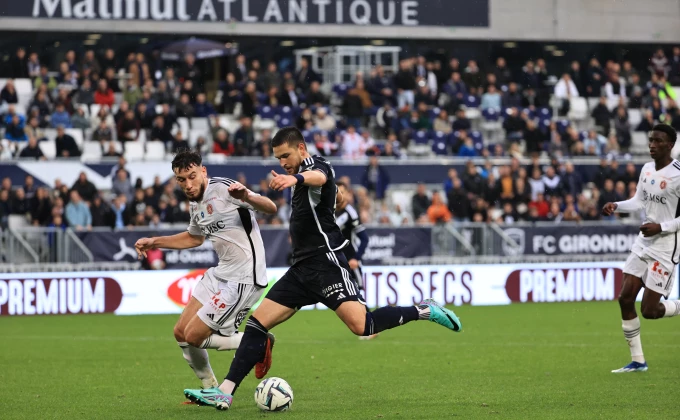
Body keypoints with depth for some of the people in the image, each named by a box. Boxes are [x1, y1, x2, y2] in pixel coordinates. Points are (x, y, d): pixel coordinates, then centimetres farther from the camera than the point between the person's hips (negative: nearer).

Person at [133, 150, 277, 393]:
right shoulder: (196, 204, 10)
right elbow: (195, 237, 31)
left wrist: (247, 197, -44)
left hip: (243, 279, -9)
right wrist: (155, 243, 24)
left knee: (194, 336, -9)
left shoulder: (223, 189, -16)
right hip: (220, 274, 9)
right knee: (181, 332, 13)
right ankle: (211, 391, 28)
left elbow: (271, 209, -23)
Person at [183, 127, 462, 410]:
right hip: (303, 268, 9)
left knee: (361, 326, -23)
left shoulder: (316, 165, -7)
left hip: (325, 262, -9)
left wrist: (296, 179, -57)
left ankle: (423, 311, -2)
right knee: (257, 323, 0)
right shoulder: (300, 175, 20)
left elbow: (320, 177, -35)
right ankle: (224, 393, -3)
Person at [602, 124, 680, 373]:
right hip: (644, 241, 7)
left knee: (650, 311, -9)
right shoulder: (646, 170, 6)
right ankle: (637, 361, 10)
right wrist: (616, 206, 1)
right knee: (625, 298, 1)